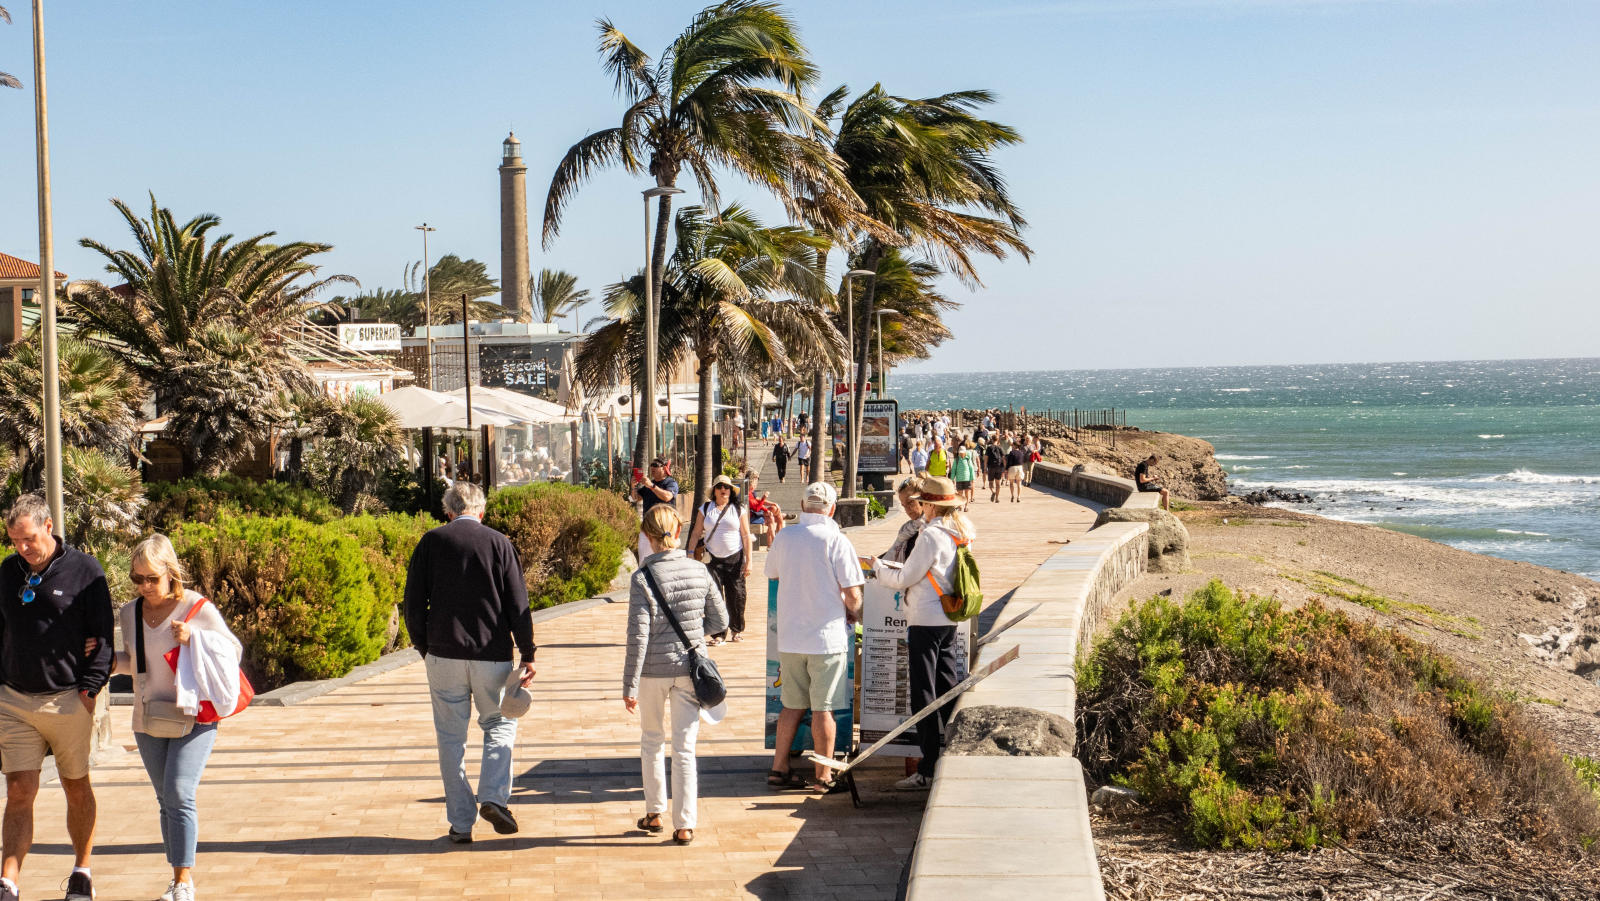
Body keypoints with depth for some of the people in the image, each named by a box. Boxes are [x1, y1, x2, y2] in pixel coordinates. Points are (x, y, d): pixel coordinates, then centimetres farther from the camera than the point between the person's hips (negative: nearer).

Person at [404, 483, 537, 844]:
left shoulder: (431, 542, 3)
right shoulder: (499, 543, 1)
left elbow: (413, 602, 3)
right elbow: (518, 605, -2)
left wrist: (424, 647, 16)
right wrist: (527, 656, 2)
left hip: (444, 654, 0)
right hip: (493, 654, 0)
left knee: (451, 737, 8)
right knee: (500, 724, 17)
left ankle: (460, 823, 9)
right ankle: (494, 797, -2)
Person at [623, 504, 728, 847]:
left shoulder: (642, 578, -14)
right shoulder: (699, 571, -3)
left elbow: (638, 635, -15)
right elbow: (720, 619, 5)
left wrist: (629, 685, -10)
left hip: (654, 670, -2)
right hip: (691, 668, 2)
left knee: (651, 740, 19)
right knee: (685, 747, 6)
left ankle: (654, 812, 27)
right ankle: (684, 825, 6)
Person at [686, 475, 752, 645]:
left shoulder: (739, 509, 5)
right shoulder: (706, 509, 8)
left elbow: (746, 536, 3)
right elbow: (696, 534, 10)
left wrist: (749, 561, -3)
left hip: (735, 558, -1)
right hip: (712, 559, 1)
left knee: (736, 596, 1)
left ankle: (736, 630, 19)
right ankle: (718, 634, -2)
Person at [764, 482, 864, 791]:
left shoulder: (784, 537, 2)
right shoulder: (836, 540, -11)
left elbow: (773, 573, 19)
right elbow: (853, 594, -12)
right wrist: (854, 615, 9)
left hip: (789, 636, 4)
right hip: (827, 635, -4)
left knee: (793, 705, 14)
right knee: (823, 708, 2)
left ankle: (779, 768, 14)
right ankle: (823, 776, 8)